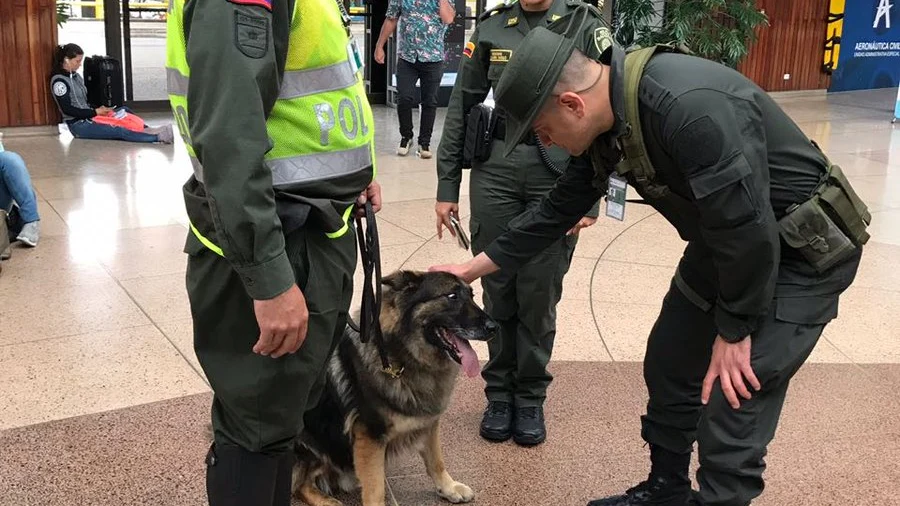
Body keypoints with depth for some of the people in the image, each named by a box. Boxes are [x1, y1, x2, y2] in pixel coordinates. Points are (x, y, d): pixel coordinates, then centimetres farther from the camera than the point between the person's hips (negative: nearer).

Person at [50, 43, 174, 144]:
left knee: (124, 110, -3)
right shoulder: (59, 81, -12)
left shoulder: (75, 76, 14)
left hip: (88, 117, 9)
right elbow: (67, 109, -18)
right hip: (78, 125, -9)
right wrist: (95, 112, -17)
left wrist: (99, 109, 0)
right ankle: (158, 137, -36)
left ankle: (147, 130, -21)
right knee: (119, 131, -23)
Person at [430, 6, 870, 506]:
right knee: (669, 364, 16)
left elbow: (747, 227, -30)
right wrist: (477, 266, 10)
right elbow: (560, 209, 6)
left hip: (804, 249, -8)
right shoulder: (610, 119, -6)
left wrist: (736, 330, -17)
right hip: (725, 240, 9)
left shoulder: (691, 106, -35)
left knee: (732, 406, -9)